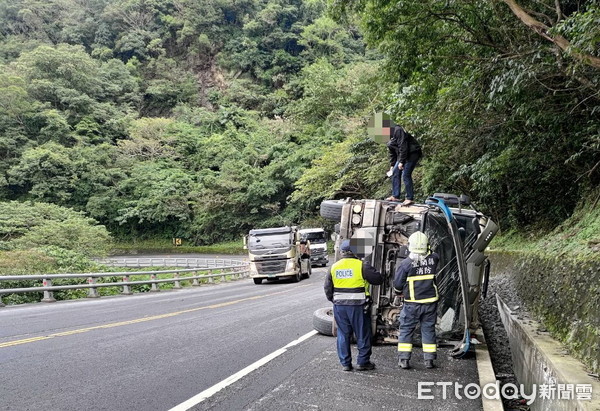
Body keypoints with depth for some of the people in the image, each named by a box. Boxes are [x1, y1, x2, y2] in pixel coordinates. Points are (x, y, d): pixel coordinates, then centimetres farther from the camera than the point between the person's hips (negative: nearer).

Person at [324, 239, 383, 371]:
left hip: (339, 306, 4)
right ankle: (362, 362, 16)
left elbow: (328, 288, 10)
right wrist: (368, 266, 10)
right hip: (358, 306, -4)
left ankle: (345, 363, 16)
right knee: (363, 334, 10)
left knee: (343, 334, 13)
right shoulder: (361, 265, -10)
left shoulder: (334, 267, 5)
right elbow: (378, 279, -4)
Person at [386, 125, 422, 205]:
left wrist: (401, 162, -23)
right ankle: (395, 196, 12)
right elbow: (392, 153, 17)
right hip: (402, 155, 10)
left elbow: (403, 147, -23)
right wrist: (392, 165, 14)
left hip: (412, 154, -10)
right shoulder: (390, 138, 12)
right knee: (395, 173, 5)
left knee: (406, 175, -13)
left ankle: (409, 198, -6)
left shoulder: (398, 131, -18)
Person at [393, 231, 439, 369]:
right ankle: (429, 360, 16)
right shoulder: (432, 259, -4)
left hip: (412, 304, -3)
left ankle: (404, 359, 7)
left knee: (406, 330, 8)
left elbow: (397, 285, -7)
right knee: (428, 330, 13)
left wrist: (400, 292, 13)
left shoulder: (406, 263, -14)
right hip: (430, 302, 3)